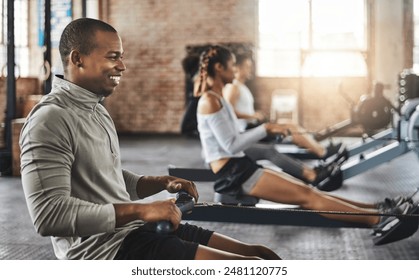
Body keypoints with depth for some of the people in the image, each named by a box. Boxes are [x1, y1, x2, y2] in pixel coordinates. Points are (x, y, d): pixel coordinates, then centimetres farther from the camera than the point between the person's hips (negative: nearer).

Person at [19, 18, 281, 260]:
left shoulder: (96, 110, 15)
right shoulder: (51, 120, -16)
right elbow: (49, 214, -24)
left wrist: (163, 182, 6)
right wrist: (139, 210, -24)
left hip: (134, 229, 10)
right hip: (102, 248, -10)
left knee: (262, 255, 3)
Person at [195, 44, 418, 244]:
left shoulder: (216, 98, 15)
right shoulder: (210, 101, -15)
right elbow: (231, 145, -19)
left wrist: (263, 130, 10)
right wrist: (265, 129, -15)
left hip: (238, 169, 10)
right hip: (232, 174, -10)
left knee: (304, 190, 1)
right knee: (305, 196, -14)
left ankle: (377, 210, -2)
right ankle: (378, 220, -16)